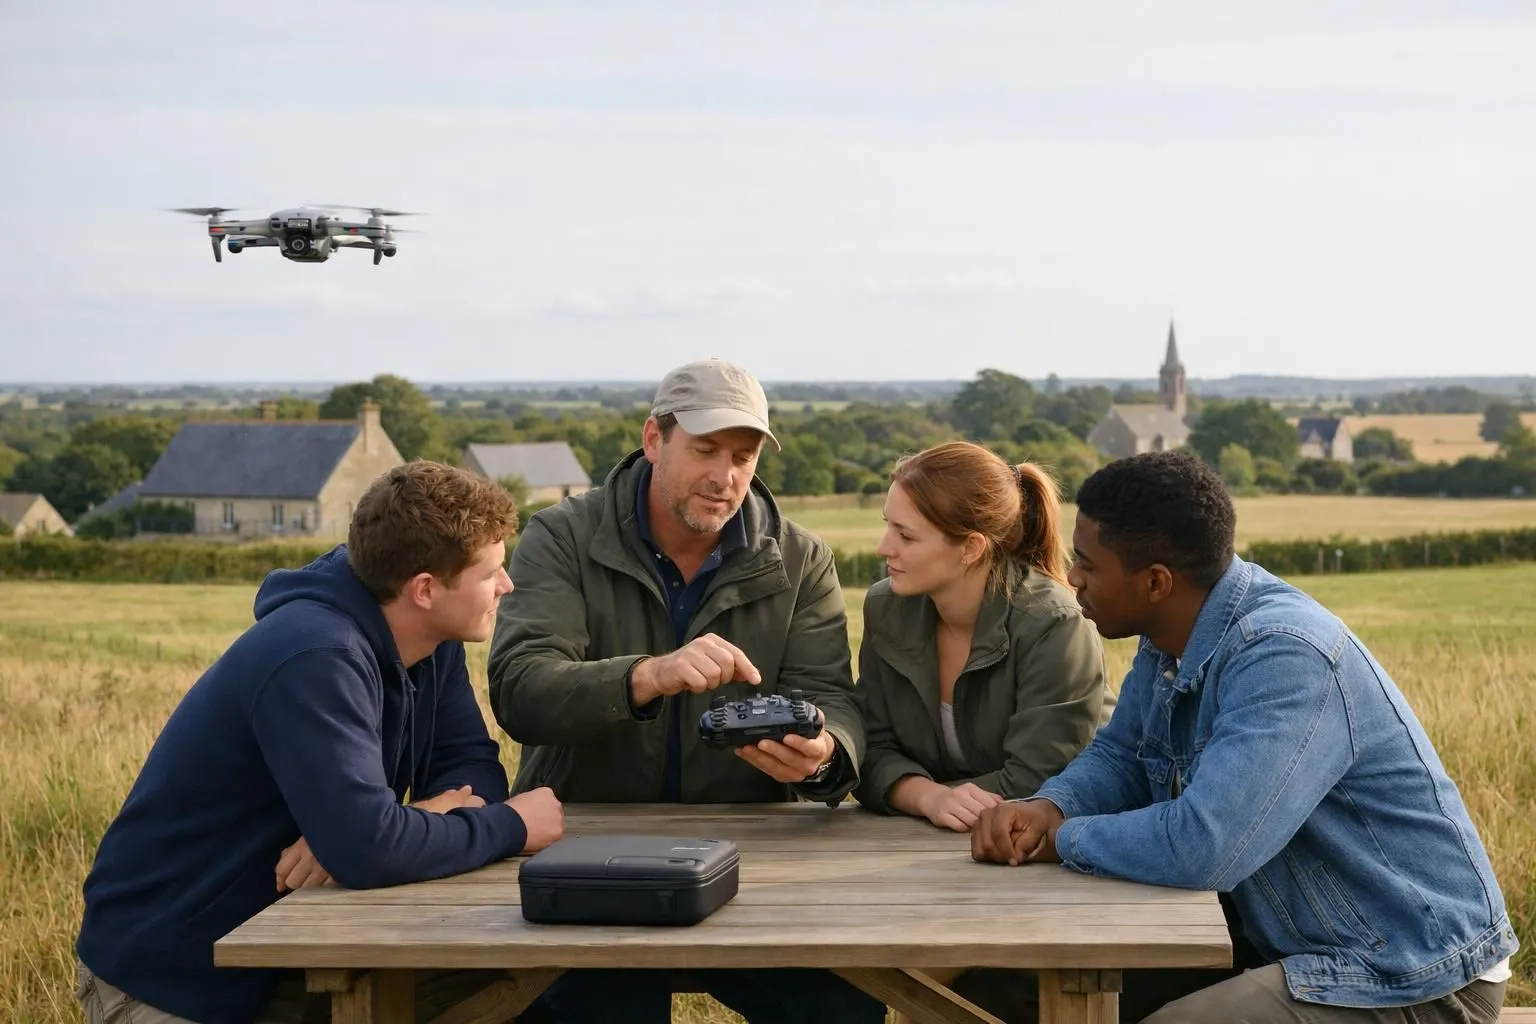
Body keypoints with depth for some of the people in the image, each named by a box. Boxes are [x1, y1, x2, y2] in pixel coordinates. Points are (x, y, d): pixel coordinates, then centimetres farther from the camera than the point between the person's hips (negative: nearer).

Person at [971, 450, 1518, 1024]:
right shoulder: (1172, 635, 0)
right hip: (1286, 941, 9)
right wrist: (1047, 808, -9)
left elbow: (1200, 847, -37)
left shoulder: (1284, 657, -29)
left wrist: (1063, 840, -19)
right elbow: (1120, 756, 13)